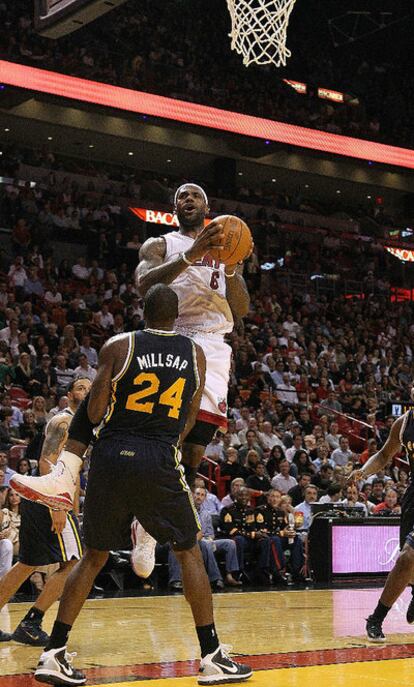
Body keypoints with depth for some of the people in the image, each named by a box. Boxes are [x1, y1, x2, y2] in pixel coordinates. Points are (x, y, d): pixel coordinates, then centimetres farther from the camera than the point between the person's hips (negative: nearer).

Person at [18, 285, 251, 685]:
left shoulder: (118, 346, 1)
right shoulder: (194, 353, 8)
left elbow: (94, 411, -1)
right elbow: (189, 419, 11)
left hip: (111, 456, 1)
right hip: (160, 461, -1)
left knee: (95, 555, 12)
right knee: (188, 551, 13)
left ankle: (53, 654, 9)